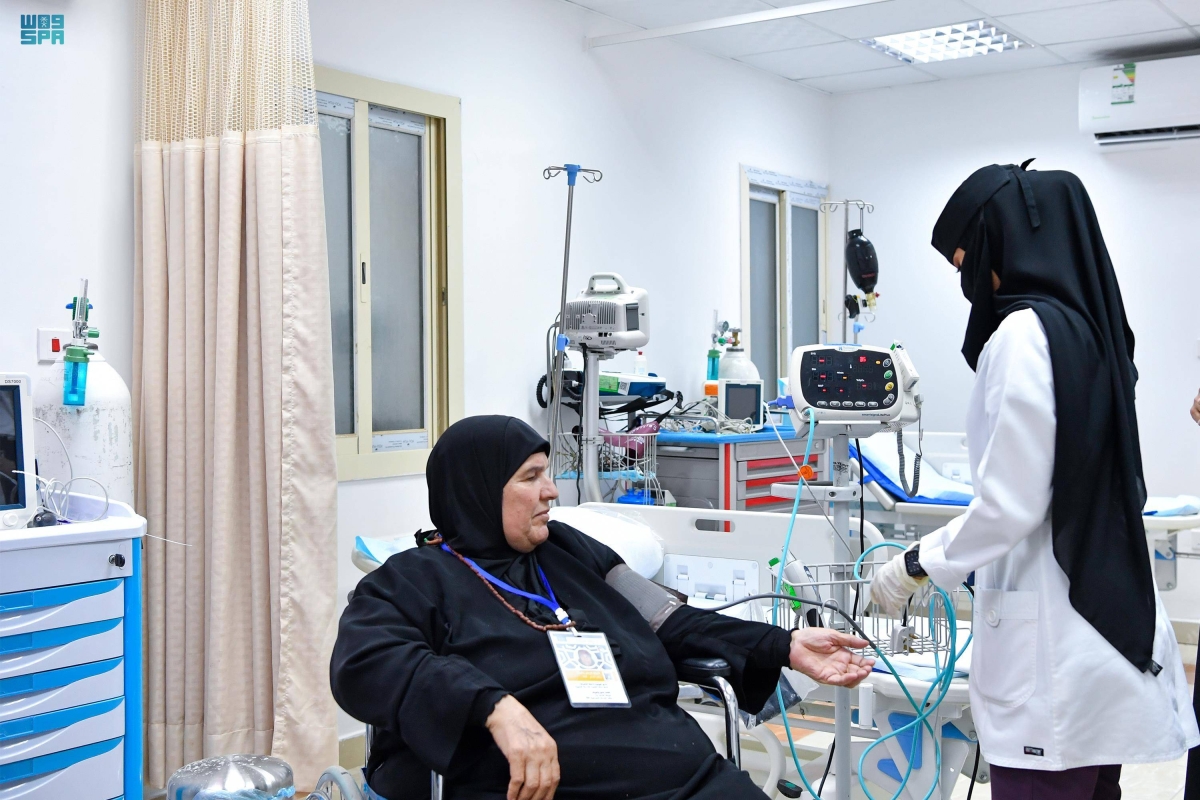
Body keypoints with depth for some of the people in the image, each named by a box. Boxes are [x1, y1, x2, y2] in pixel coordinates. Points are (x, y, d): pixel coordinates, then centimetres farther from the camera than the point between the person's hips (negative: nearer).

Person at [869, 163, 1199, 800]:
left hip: (1051, 650, -9)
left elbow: (1009, 507, -17)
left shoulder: (1024, 334, -15)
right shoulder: (1092, 326, 11)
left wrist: (916, 566, -4)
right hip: (1114, 620, 9)